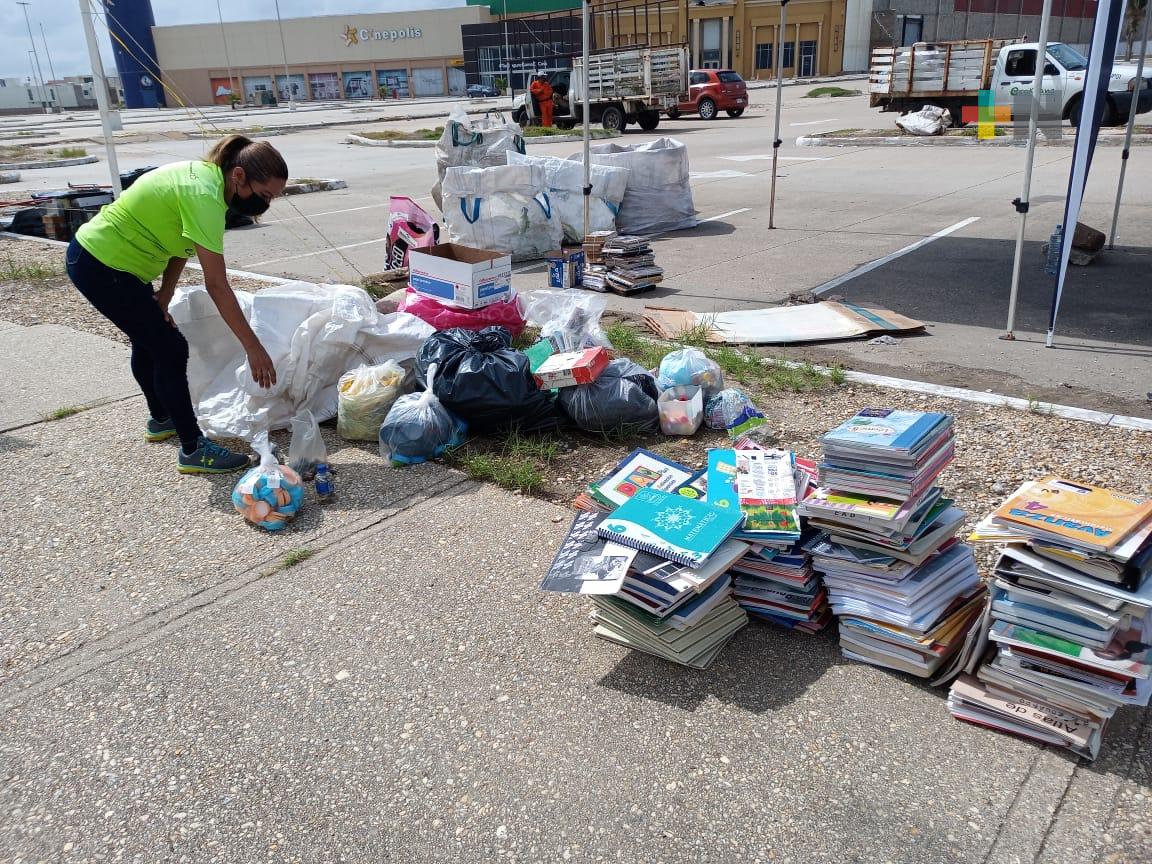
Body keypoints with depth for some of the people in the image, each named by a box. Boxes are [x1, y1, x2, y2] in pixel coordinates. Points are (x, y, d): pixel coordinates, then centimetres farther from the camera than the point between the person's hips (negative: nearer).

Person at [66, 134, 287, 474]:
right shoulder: (204, 196, -29)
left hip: (95, 255, 10)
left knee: (149, 339, 24)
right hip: (102, 267, -10)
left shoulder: (206, 175, 1)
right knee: (171, 350, -6)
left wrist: (161, 301, -2)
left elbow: (180, 247, 5)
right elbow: (217, 285, -31)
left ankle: (161, 420, 44)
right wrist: (253, 348, -29)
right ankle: (193, 450, 2)